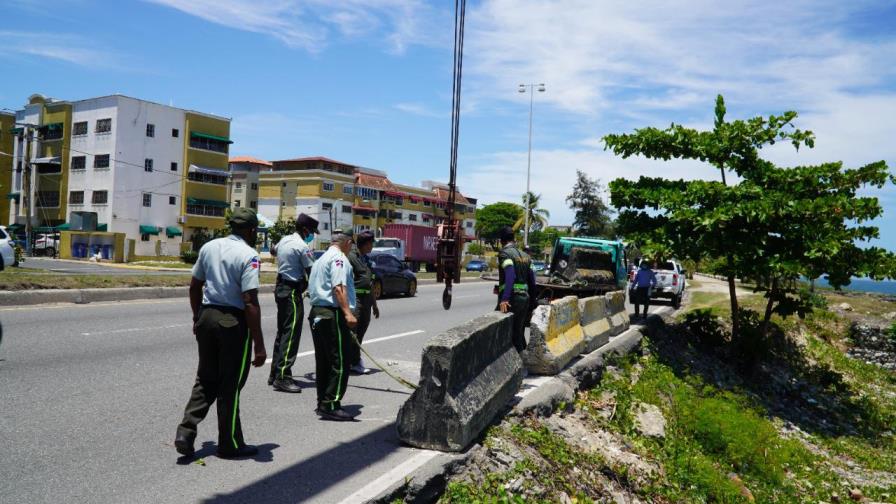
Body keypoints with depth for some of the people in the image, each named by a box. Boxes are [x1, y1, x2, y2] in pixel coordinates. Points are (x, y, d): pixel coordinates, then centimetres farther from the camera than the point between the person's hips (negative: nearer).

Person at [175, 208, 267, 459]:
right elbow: (250, 302, -19)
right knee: (230, 385, 6)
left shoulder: (209, 247, 8)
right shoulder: (248, 255, -14)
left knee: (206, 380, 20)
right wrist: (259, 344, -17)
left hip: (206, 316, 6)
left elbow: (194, 287, 14)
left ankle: (186, 431, 9)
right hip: (233, 322, -6)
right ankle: (230, 444, 19)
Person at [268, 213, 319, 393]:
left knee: (282, 331, 15)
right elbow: (313, 272, -15)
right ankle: (282, 377, -9)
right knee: (291, 333, -8)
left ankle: (275, 374, 21)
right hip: (292, 292, -10)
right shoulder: (302, 247, -16)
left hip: (281, 288, 10)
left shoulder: (283, 240, 11)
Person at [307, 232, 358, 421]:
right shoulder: (339, 258, -6)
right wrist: (347, 313, -26)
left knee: (323, 361, 14)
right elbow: (339, 287, -19)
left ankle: (322, 403, 20)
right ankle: (331, 406, -9)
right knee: (339, 363, -8)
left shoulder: (320, 259, 24)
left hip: (316, 313, 10)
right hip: (333, 314, -10)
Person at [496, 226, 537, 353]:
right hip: (525, 297, 7)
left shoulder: (504, 253, -8)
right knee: (519, 332, 17)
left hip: (511, 299, -7)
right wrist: (531, 298, 19)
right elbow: (532, 279, 12)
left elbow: (510, 276, -23)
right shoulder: (525, 255, 14)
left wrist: (504, 299, -30)